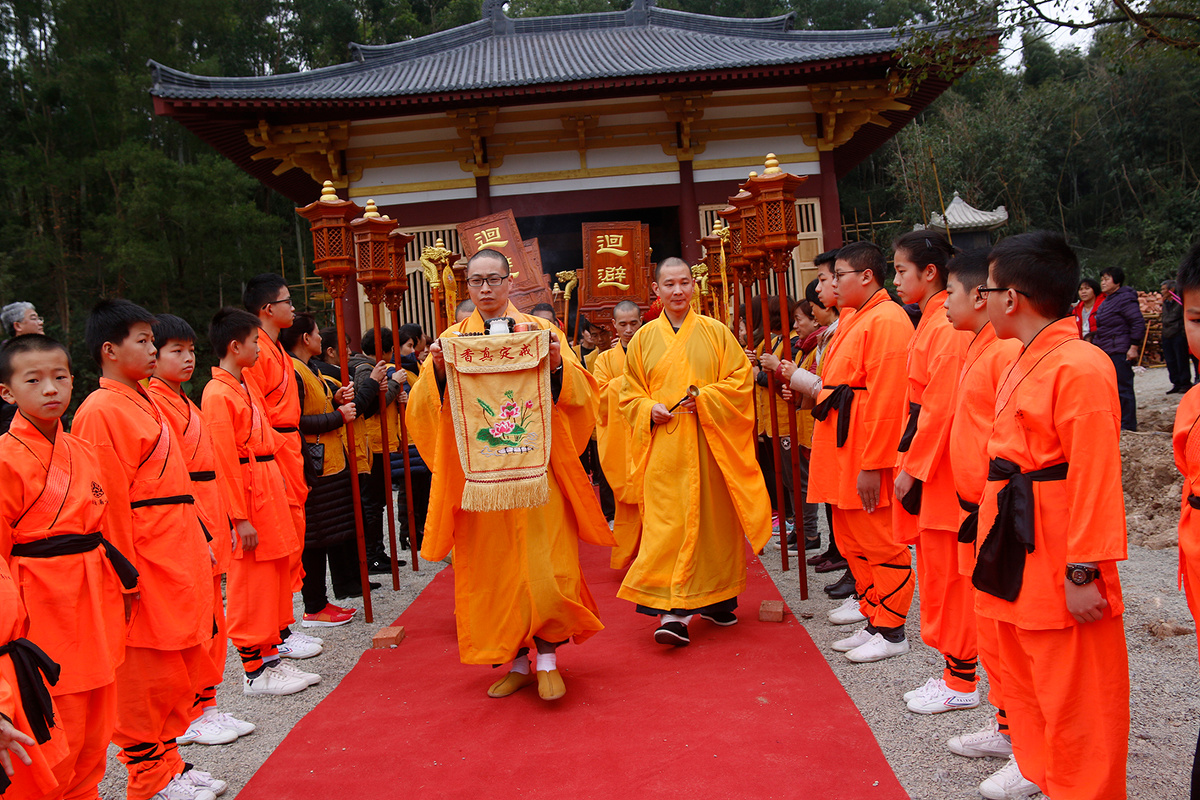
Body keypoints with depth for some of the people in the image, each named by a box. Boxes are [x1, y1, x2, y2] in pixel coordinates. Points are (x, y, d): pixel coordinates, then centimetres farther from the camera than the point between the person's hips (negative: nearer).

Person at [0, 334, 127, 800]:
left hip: (95, 613, 7)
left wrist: (122, 587, 13)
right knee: (50, 752, 1)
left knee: (93, 737, 18)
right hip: (44, 617, -7)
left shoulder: (84, 454, 9)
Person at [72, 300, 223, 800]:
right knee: (148, 670, 2)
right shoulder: (102, 412, -13)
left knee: (181, 662, 15)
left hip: (178, 557, 9)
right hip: (147, 569, -9)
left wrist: (198, 546, 20)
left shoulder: (143, 404, 17)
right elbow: (110, 501, -16)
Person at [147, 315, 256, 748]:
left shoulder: (185, 403, 18)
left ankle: (205, 705, 24)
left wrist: (223, 526, 16)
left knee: (211, 622, 14)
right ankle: (187, 717, 10)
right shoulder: (153, 404, -12)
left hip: (207, 527, 9)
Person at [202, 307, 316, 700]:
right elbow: (225, 461, -17)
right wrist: (241, 518, -18)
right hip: (246, 493, -9)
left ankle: (272, 654, 25)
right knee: (252, 582, -2)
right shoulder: (218, 394, -14)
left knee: (276, 574, 14)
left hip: (268, 486, 9)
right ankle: (255, 671, 8)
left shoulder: (247, 385, 15)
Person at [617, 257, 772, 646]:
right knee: (667, 524, -7)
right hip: (664, 447, 0)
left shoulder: (715, 332, 6)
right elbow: (629, 395, 9)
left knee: (714, 518, 7)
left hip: (710, 444, 1)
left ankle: (715, 598, 24)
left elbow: (741, 380, 3)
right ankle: (673, 612, -7)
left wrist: (704, 398, -11)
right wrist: (650, 409, -11)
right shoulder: (644, 339, 8)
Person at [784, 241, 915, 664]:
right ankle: (871, 611, 29)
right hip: (843, 454, 10)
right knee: (852, 541, 17)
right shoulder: (852, 320, 17)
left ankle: (890, 632, 10)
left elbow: (886, 400, -21)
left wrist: (871, 465, -23)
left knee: (882, 545, 0)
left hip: (868, 458, -10)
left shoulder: (886, 321, -15)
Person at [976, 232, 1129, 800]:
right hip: (1016, 560, 10)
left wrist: (1083, 572, -20)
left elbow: (1096, 479, -21)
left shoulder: (1080, 368, -19)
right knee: (1022, 678, 22)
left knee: (1071, 700, 2)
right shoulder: (1023, 365, 12)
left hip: (1059, 567, -10)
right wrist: (996, 548, 16)